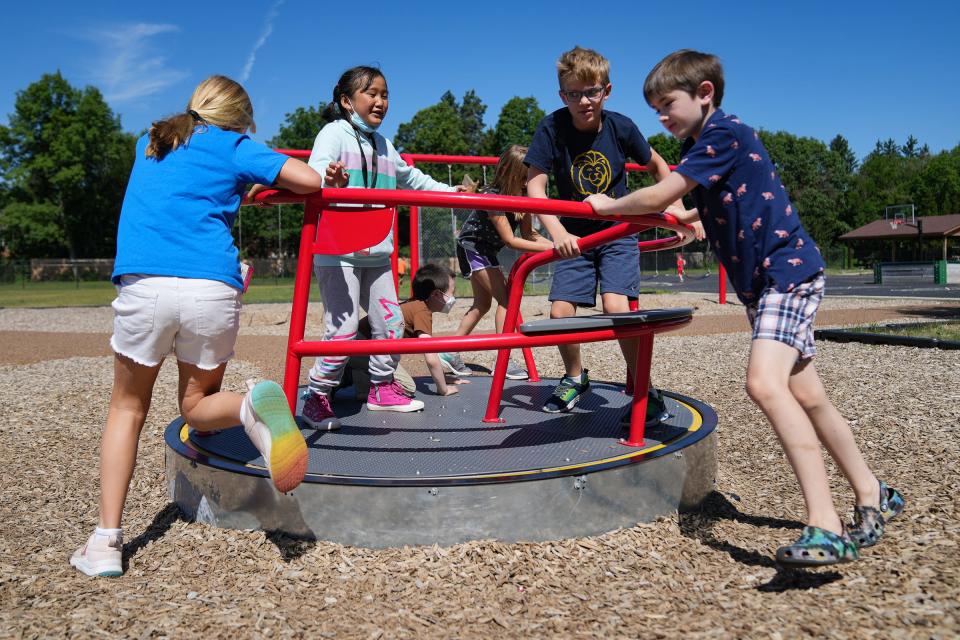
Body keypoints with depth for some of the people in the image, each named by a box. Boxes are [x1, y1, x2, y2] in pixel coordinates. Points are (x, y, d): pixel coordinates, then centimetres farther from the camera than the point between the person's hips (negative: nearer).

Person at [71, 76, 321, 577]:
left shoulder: (151, 141, 26)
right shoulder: (232, 146, 14)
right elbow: (310, 181, 3)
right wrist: (266, 186, 23)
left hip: (144, 286, 2)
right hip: (213, 287, -1)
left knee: (127, 409, 19)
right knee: (196, 402, 18)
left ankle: (106, 542, 11)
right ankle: (251, 407, -18)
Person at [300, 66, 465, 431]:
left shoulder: (383, 145, 19)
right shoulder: (334, 133, -2)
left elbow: (411, 178, 33)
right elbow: (313, 175, -19)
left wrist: (451, 192, 33)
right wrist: (329, 181, -42)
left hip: (376, 253, 7)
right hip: (337, 251, -7)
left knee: (391, 323, 8)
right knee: (343, 329, -10)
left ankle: (382, 388, 26)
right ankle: (316, 399, 6)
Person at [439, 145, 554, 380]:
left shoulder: (521, 195, -7)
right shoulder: (493, 197, -29)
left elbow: (527, 234, -6)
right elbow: (509, 240, -30)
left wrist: (555, 244, -21)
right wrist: (548, 247, -34)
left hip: (485, 249, 9)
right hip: (472, 247, -9)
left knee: (482, 303, 11)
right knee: (505, 299, -13)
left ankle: (450, 353, 15)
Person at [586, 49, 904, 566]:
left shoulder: (724, 134, -14)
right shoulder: (701, 146, 14)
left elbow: (657, 197, -17)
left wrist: (608, 205, -2)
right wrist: (683, 218, 29)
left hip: (788, 270, -10)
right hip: (763, 280, 10)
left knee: (764, 382, -26)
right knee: (805, 395, 11)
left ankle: (826, 529, -24)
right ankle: (873, 497, 27)